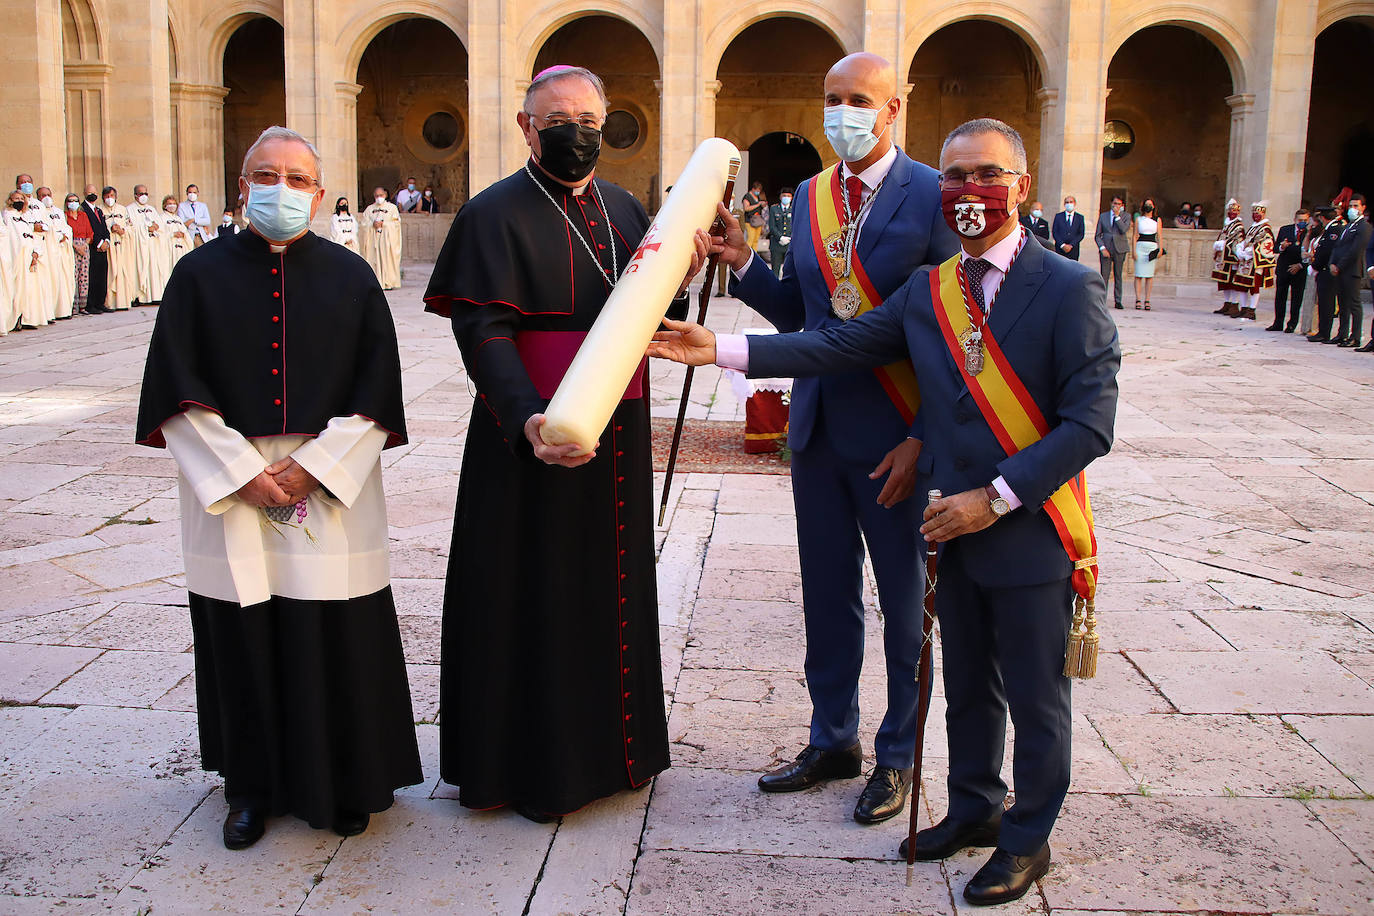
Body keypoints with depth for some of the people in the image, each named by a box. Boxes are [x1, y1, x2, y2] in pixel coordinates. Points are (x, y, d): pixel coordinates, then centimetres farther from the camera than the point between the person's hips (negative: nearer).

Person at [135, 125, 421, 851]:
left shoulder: (351, 279, 3)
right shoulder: (200, 275, 2)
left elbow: (375, 394, 0)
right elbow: (179, 394, -2)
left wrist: (313, 467, -10)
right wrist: (242, 472, -11)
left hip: (331, 491, 0)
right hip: (228, 488, 0)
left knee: (338, 642, 4)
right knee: (243, 640, 7)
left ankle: (343, 785, 22)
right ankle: (253, 785, 25)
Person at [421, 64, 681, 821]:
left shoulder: (623, 209, 11)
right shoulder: (497, 213, -9)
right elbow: (483, 331, -19)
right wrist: (527, 419, -33)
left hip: (617, 438, 7)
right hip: (535, 437, -6)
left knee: (611, 589, 16)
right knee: (534, 598, 3)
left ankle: (612, 742, 32)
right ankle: (533, 765, 18)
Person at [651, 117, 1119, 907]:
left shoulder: (1070, 289, -12)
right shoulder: (926, 292, 5)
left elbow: (1090, 424, -17)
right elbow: (839, 345, 0)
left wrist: (996, 497, -21)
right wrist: (722, 350, -9)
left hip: (1031, 533, -5)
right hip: (958, 526, 5)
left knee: (1035, 698, 10)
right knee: (967, 686, 21)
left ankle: (1028, 841, 30)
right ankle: (974, 809, 41)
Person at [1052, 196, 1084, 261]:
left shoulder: (1080, 217, 10)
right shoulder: (1058, 216, 9)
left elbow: (1081, 234, 4)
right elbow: (1055, 233, 3)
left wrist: (1071, 245, -10)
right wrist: (1062, 245, -10)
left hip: (1073, 249, 0)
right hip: (1060, 249, 0)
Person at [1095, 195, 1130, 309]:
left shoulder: (1125, 216, 8)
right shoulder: (1103, 216, 11)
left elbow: (1124, 230, -11)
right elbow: (1097, 236, 8)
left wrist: (1117, 216, -10)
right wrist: (1102, 248, -6)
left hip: (1120, 249, 0)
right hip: (1106, 249, 0)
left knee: (1118, 276, 2)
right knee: (1104, 275, -7)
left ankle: (1117, 301, 6)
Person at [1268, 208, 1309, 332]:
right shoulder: (1284, 230, 4)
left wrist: (1300, 265, -12)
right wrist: (1281, 247, -17)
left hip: (1300, 270, -3)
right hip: (1283, 269, 3)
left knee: (1296, 299, 3)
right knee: (1279, 297, 6)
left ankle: (1292, 325, 12)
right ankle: (1278, 324, 15)